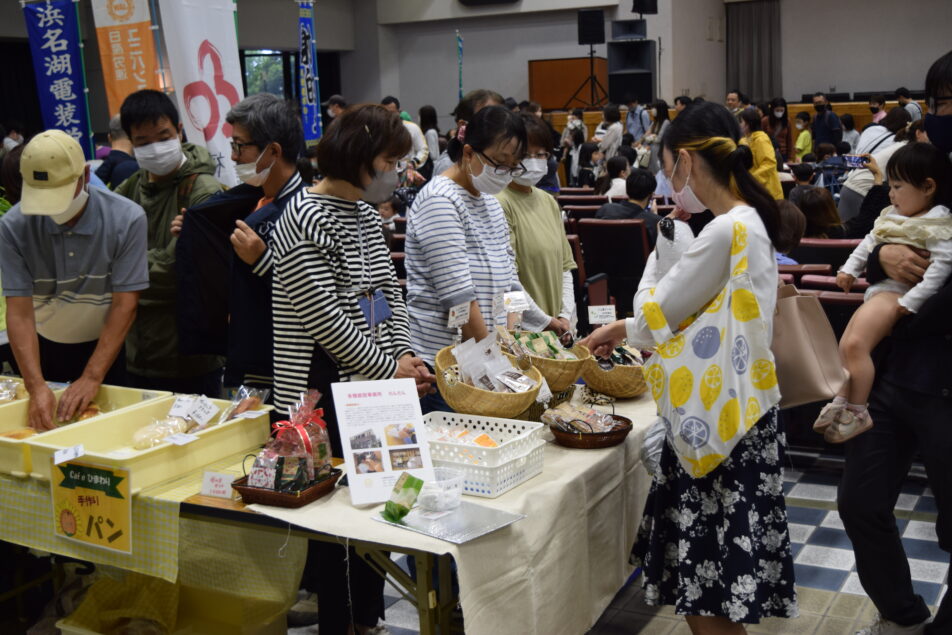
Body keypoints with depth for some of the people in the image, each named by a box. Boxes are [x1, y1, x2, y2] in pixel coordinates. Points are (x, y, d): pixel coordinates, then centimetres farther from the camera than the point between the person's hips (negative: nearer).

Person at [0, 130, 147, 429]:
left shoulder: (127, 219, -20)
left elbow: (125, 305, -20)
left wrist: (92, 378, -26)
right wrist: (36, 386, -30)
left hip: (107, 348, -1)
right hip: (44, 349, 1)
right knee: (43, 428, 10)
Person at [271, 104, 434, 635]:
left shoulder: (365, 212, 12)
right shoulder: (306, 221, -16)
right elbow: (325, 320, -20)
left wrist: (404, 357, 1)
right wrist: (389, 368, -14)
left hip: (373, 382, 9)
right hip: (328, 390, -8)